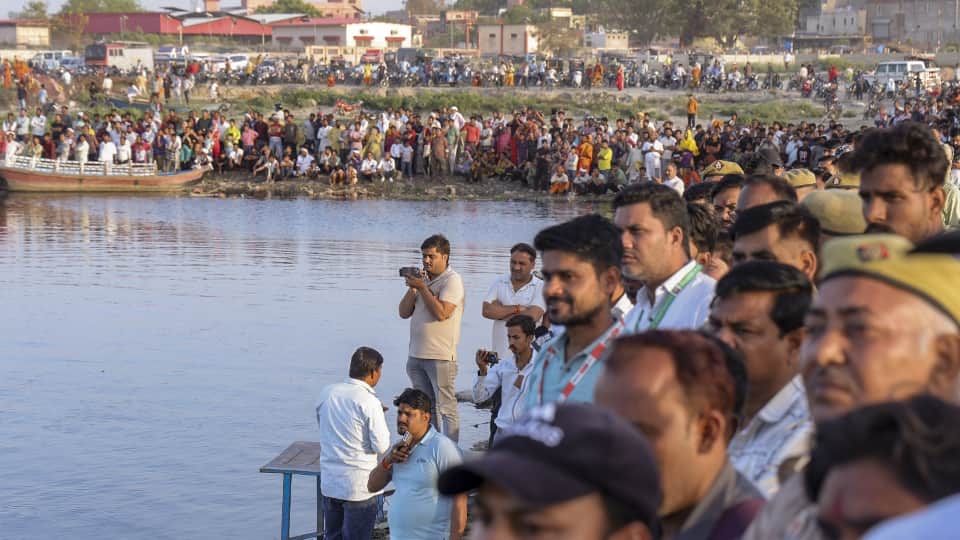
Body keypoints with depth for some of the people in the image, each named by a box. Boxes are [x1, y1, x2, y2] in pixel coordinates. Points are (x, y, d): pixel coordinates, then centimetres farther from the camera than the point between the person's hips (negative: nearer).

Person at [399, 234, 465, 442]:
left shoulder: (452, 280, -7)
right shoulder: (423, 279, 15)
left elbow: (441, 313, -20)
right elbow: (404, 312, 12)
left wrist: (422, 287, -14)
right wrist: (412, 288, -2)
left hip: (440, 356, -8)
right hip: (416, 355, 8)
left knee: (446, 407, -6)